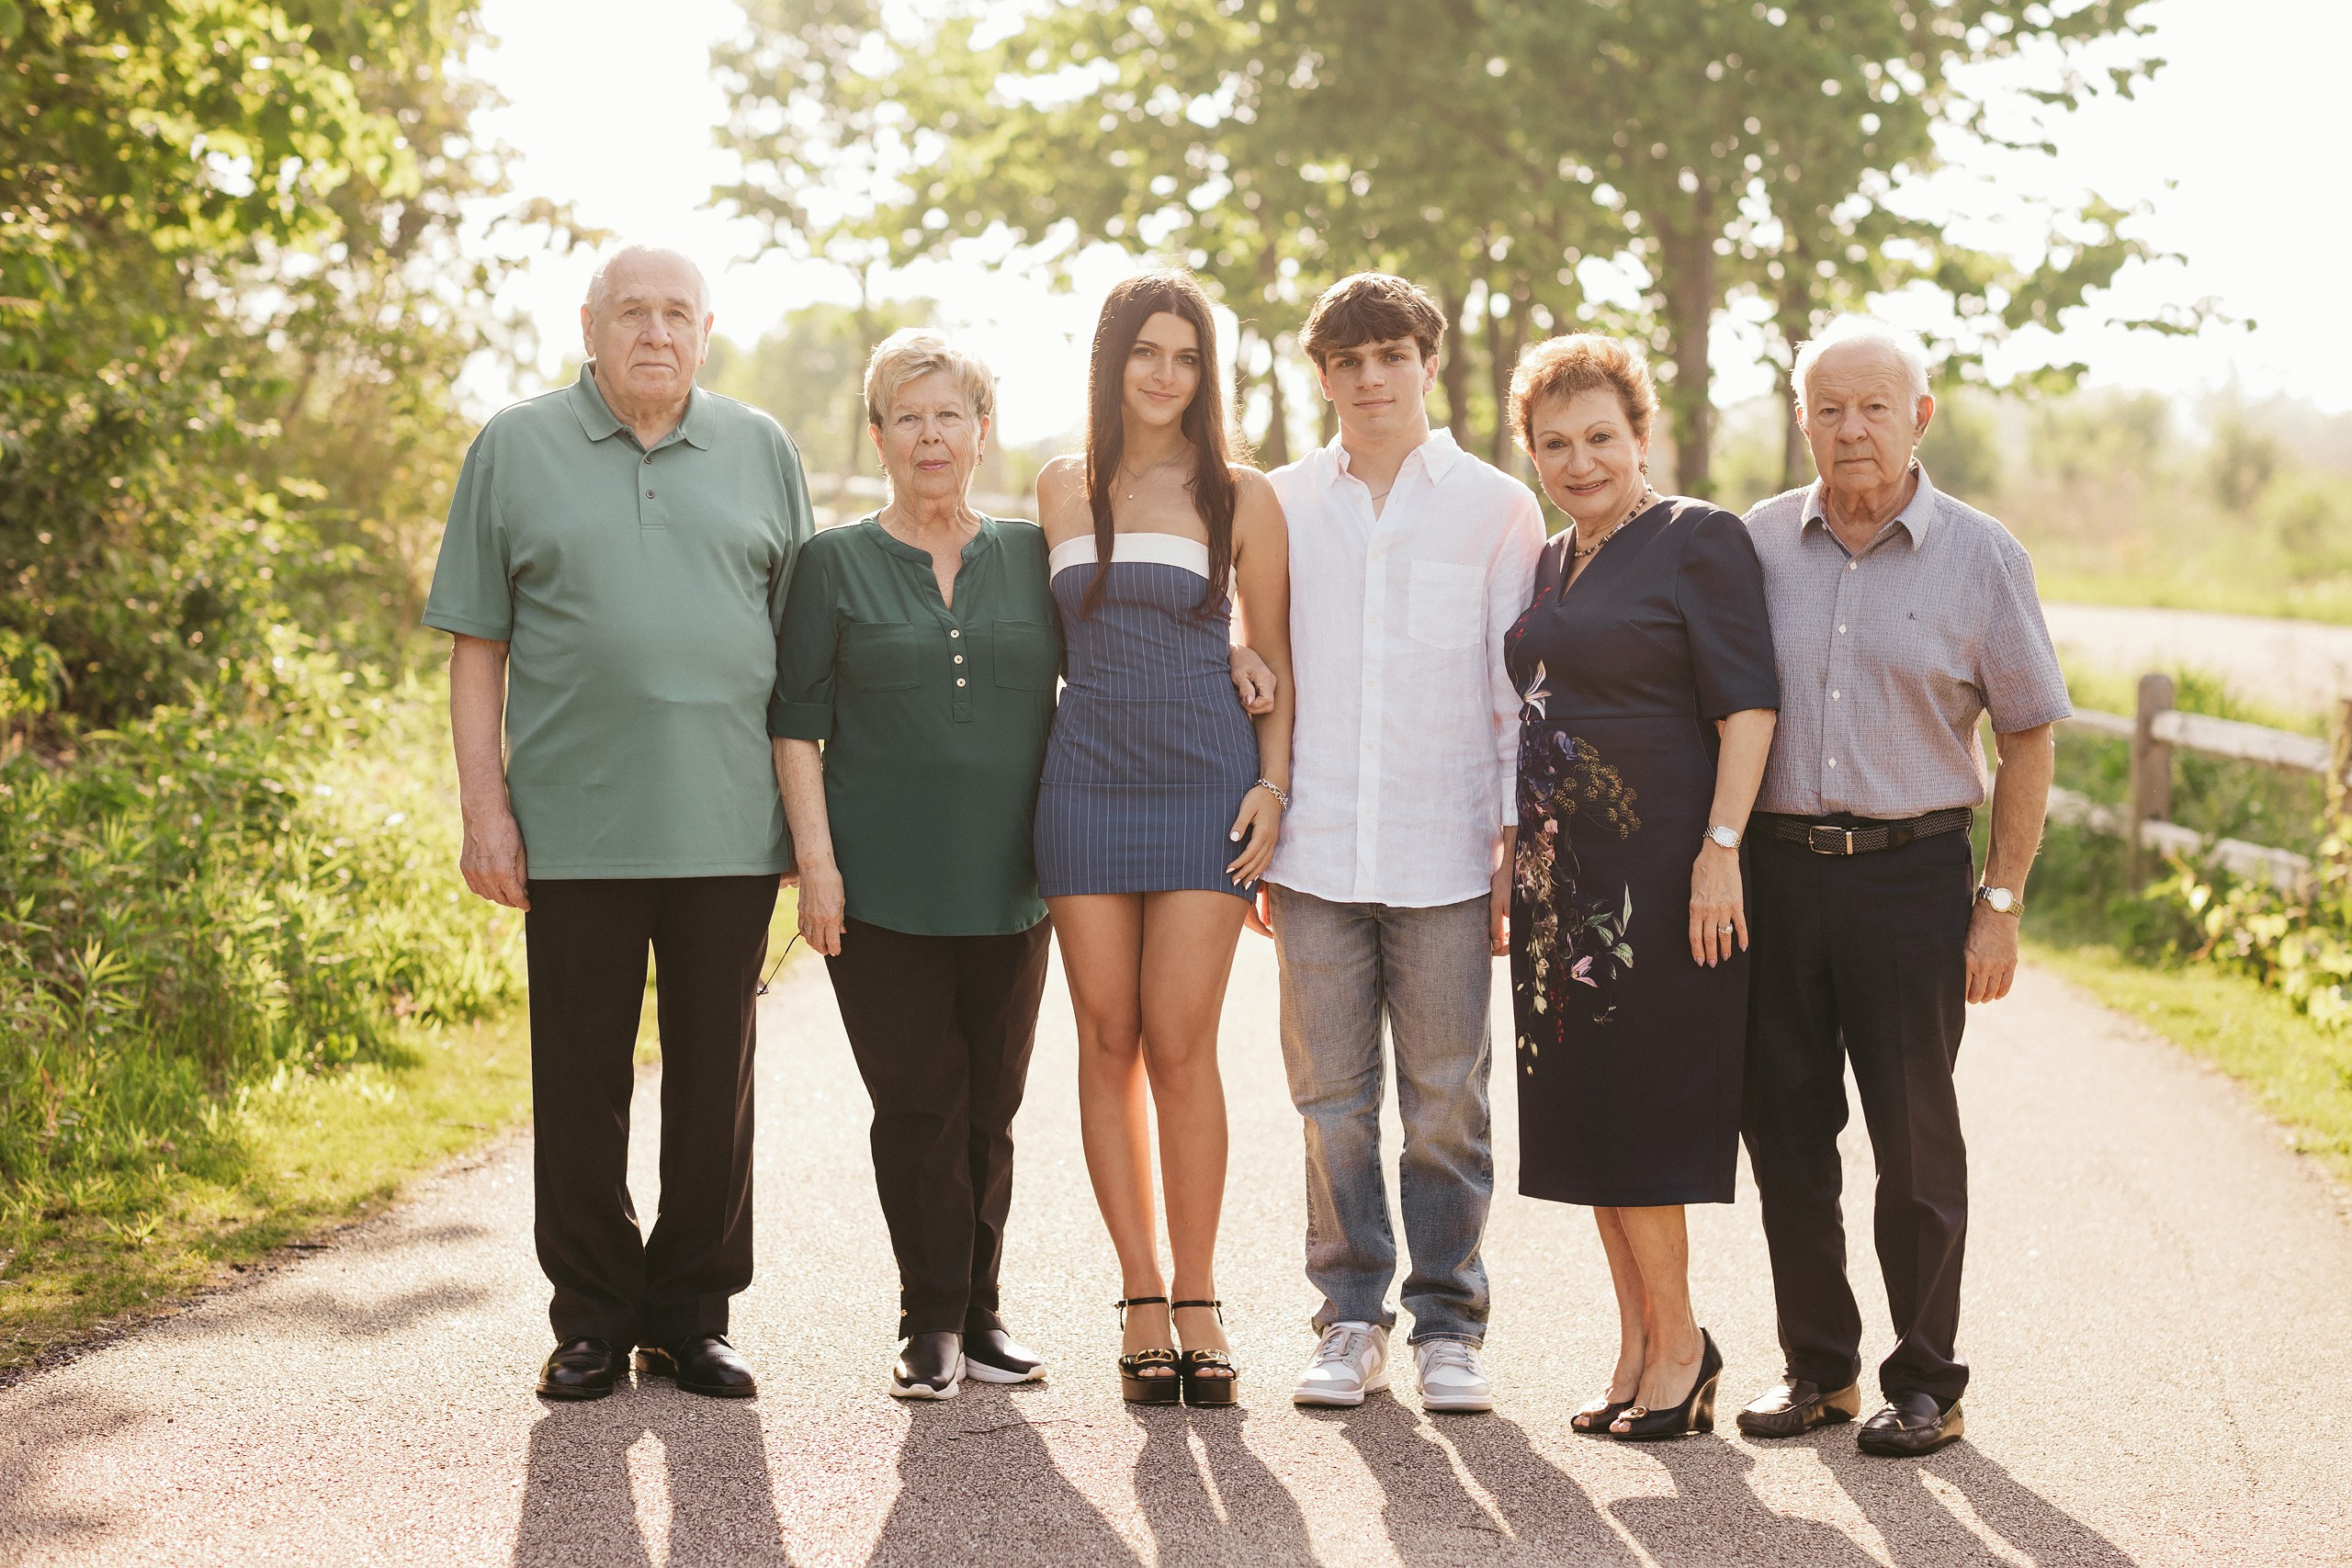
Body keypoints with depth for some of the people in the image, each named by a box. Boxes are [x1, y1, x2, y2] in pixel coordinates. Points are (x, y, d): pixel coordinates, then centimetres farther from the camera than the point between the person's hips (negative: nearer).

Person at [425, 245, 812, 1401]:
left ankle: (691, 1316, 16)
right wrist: (485, 807, -3)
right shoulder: (515, 451, 6)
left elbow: (804, 639, 12)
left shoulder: (760, 452, 10)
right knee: (579, 1081, 3)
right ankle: (594, 1318, 14)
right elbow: (477, 645, 5)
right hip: (575, 826, -1)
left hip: (729, 827, 1)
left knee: (713, 1078, 6)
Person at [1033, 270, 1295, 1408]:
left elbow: (1277, 656, 6)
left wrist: (1273, 783, -5)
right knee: (1108, 1043, 2)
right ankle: (1143, 1298, 9)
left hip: (1206, 785, -2)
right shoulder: (1062, 491, 10)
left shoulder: (1238, 496, 4)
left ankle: (1196, 1302, 2)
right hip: (1085, 786, 3)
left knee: (1180, 1046, -7)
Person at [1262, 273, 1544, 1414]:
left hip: (1446, 852, -1)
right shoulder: (1279, 507, 10)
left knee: (1446, 1103, 2)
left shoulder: (1496, 509, 5)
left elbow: (1524, 688, 5)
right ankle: (1350, 1319, 14)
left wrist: (1518, 837, -2)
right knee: (1332, 1100, 3)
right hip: (1314, 849, 2)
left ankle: (1449, 1326, 12)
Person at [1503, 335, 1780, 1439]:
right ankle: (1638, 1347, 17)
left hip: (1658, 870, -8)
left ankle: (1678, 1342, 6)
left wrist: (1720, 847, -21)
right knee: (1583, 1111, 9)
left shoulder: (1699, 540, -7)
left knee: (1637, 1110, -6)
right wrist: (1515, 862, 18)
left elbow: (1747, 707, -13)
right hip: (1564, 872, 8)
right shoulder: (1552, 564, 16)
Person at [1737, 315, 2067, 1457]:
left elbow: (2028, 739, 2)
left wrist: (2001, 903, -3)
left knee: (1915, 1137, 3)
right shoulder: (1757, 543, 5)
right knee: (1784, 1126, 7)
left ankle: (1926, 1382, 15)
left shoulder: (1979, 556, -1)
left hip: (1911, 875, -2)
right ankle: (1817, 1364, 21)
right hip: (1775, 867, 3)